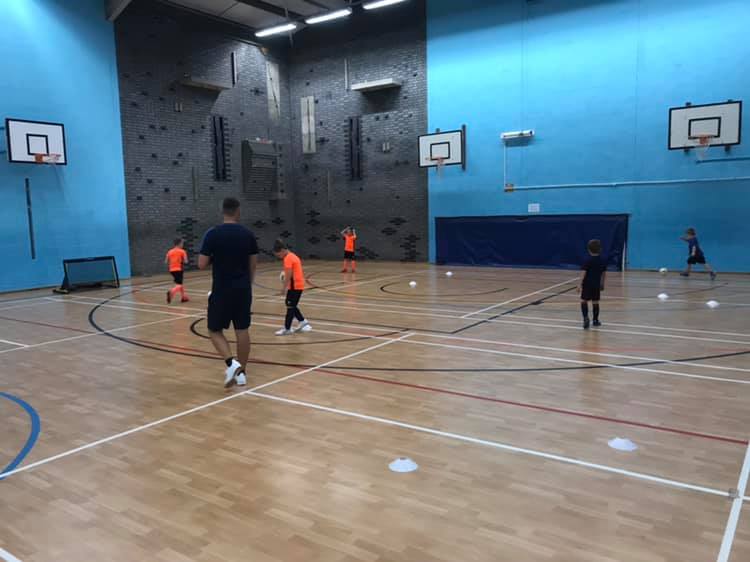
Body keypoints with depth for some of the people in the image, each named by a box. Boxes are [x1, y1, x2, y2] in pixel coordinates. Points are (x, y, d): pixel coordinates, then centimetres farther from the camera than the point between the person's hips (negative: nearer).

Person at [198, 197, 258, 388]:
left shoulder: (212, 234, -9)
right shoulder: (248, 234, 1)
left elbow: (202, 265, -9)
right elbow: (253, 264, 6)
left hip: (221, 290, -3)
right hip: (243, 289, 3)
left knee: (215, 330, 10)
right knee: (242, 330, 10)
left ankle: (231, 363, -10)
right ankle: (241, 372, 15)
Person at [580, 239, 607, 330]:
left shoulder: (588, 261, -11)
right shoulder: (602, 261, 2)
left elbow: (584, 274, -12)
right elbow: (604, 274, 8)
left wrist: (581, 284, -6)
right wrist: (602, 284, 20)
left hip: (587, 284, -4)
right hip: (597, 285, 4)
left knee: (584, 301, 2)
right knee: (595, 302, 11)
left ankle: (586, 317, -16)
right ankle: (595, 320, 18)